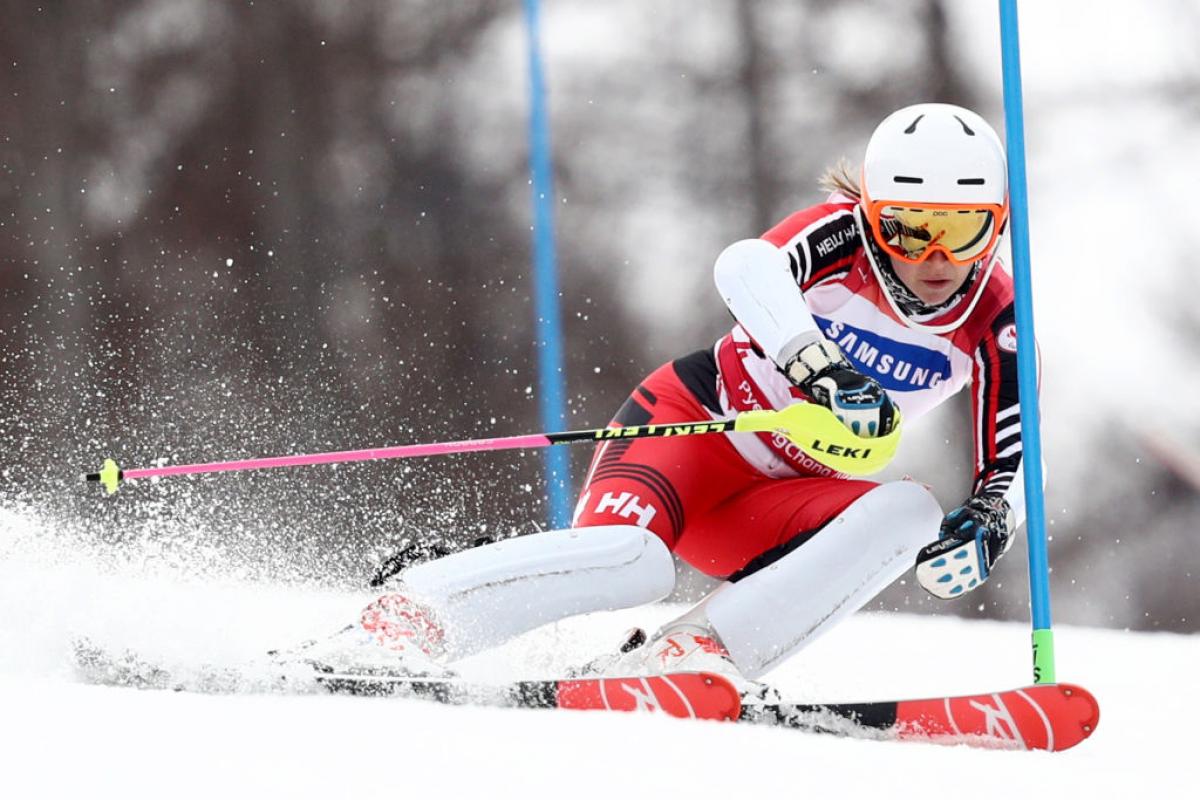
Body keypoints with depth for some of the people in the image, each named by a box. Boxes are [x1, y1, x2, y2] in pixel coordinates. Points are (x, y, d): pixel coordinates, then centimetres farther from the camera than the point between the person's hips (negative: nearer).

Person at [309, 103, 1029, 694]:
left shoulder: (993, 322, -5)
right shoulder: (845, 235, -16)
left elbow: (1012, 463, -2)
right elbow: (747, 268, -38)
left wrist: (988, 521, -26)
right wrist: (822, 369, -53)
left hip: (772, 501, 5)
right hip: (697, 422, -5)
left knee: (909, 513, -25)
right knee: (635, 557, -34)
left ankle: (696, 655, -31)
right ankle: (404, 615, -24)